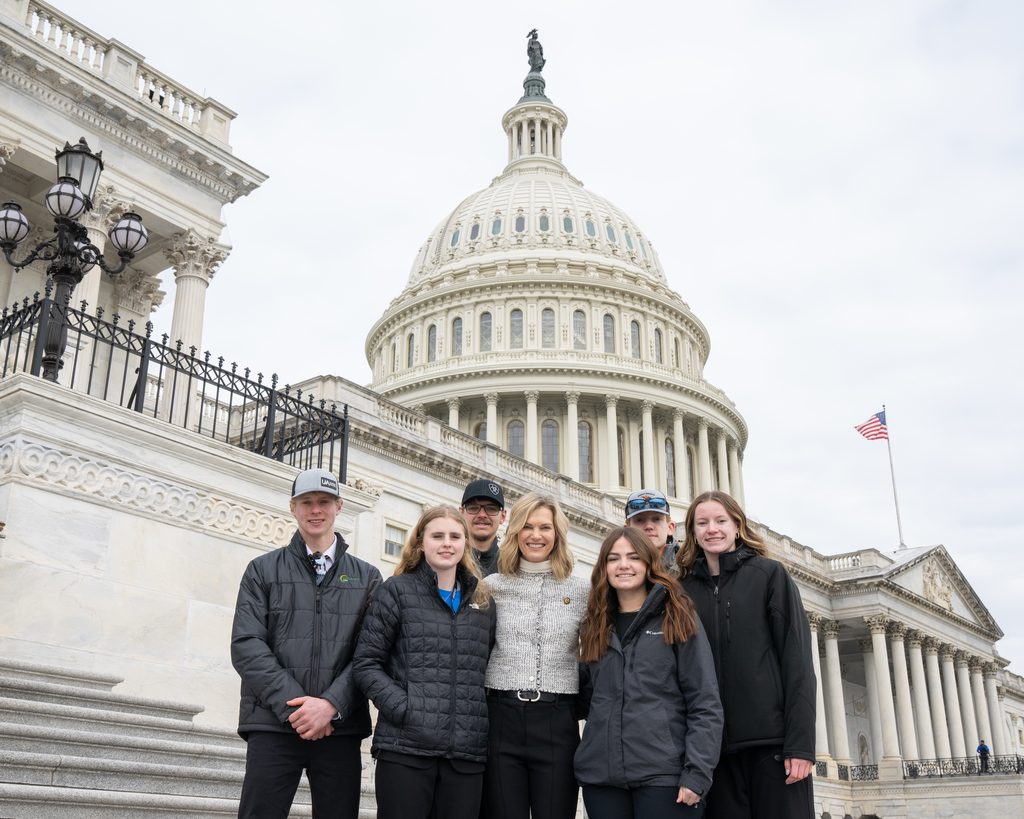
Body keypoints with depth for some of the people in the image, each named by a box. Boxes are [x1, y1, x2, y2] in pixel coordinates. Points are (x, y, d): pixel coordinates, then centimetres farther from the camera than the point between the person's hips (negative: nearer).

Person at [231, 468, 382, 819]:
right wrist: (293, 705, -11)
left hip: (340, 728, 1)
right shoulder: (263, 570, 10)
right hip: (273, 725, -1)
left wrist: (331, 705, -12)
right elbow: (246, 646, 0)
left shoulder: (366, 577, 12)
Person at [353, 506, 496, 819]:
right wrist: (401, 707, -11)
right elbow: (366, 662, 1)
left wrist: (485, 717, 6)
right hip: (405, 746, -3)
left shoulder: (482, 601, 17)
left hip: (467, 751, 3)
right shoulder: (398, 590, 5)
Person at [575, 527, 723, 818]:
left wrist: (697, 774, -12)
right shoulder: (596, 626, 14)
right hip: (601, 775, 4)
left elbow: (705, 703, -4)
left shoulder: (678, 618, 2)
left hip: (664, 775, -3)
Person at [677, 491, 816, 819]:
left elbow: (797, 657, -2)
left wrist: (801, 741, -10)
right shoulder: (686, 590, 12)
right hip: (717, 746, 3)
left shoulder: (769, 574, 4)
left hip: (772, 741, -3)